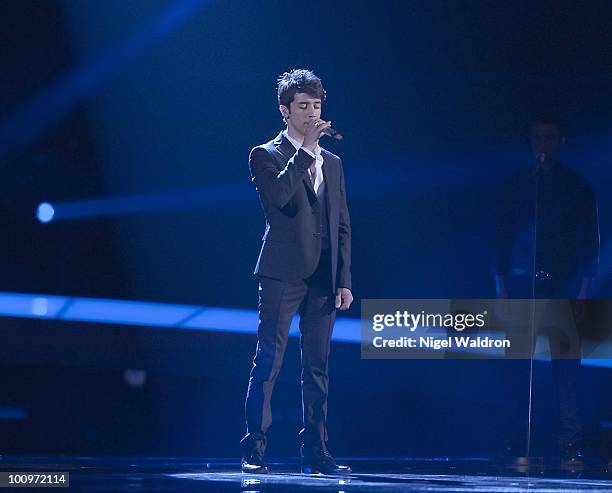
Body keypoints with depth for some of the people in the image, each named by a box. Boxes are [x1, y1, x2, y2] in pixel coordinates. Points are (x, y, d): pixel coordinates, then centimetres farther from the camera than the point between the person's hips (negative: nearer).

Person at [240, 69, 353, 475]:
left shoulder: (332, 163, 18)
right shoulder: (266, 156, 2)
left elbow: (343, 226, 16)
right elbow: (279, 194, -19)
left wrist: (344, 281, 9)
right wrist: (306, 149, -17)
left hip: (323, 279, 5)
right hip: (284, 274, -5)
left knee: (318, 367, 6)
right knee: (268, 361, -7)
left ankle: (315, 453, 8)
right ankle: (254, 451, -5)